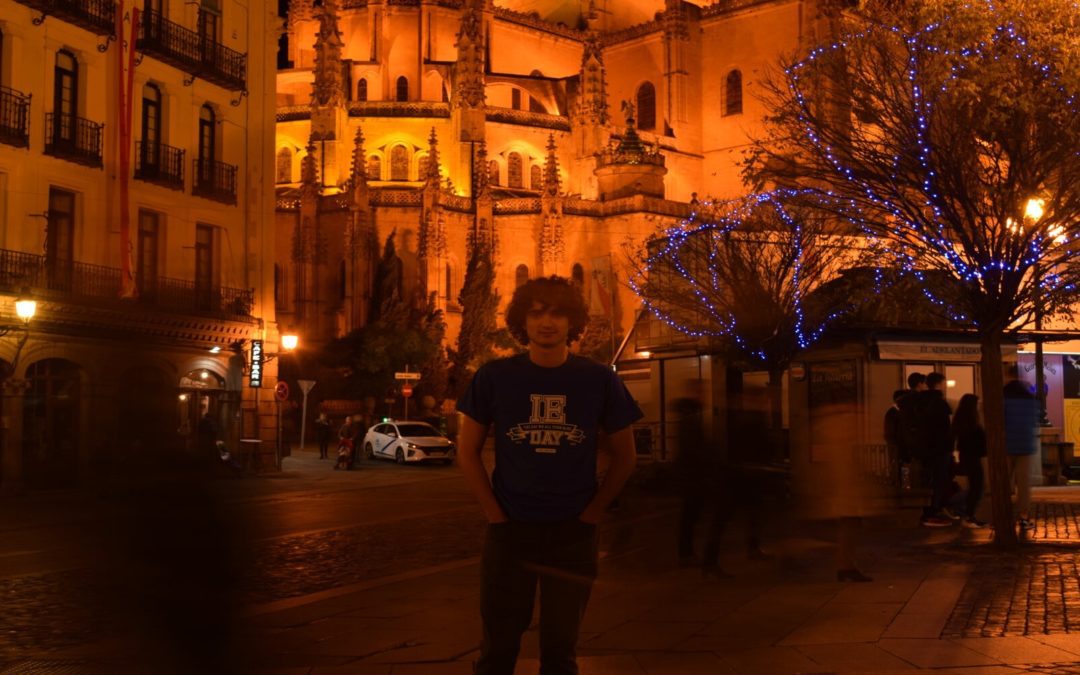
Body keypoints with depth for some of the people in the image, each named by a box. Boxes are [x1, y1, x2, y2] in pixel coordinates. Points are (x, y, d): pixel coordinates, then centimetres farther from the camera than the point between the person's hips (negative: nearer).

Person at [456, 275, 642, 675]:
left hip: (573, 534, 0)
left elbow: (624, 457, 6)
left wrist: (590, 515, -1)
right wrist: (496, 515, -4)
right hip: (509, 529, 0)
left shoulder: (599, 380, -3)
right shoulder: (494, 377, -4)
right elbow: (468, 452, 3)